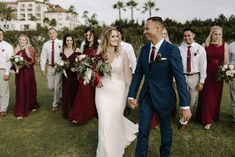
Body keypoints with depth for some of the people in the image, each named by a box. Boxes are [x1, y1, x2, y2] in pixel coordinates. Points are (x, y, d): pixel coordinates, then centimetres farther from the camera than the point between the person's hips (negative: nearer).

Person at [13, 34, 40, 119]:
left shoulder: (30, 49, -1)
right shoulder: (16, 49, 12)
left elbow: (32, 61, -6)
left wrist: (24, 61, -23)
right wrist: (14, 69, -4)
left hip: (28, 72, -3)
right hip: (19, 72, 3)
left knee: (29, 89, 5)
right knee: (20, 91, 3)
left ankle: (32, 106, 26)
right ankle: (20, 112, 13)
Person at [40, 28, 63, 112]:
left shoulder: (61, 43, -4)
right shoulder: (46, 44, 7)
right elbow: (43, 57, 7)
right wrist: (42, 68, 0)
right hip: (50, 67, 4)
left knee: (57, 87, -2)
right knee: (50, 87, 6)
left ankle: (55, 104, 14)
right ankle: (59, 95, 37)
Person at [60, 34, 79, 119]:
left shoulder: (76, 50, -5)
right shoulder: (62, 50, 8)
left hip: (74, 74, -4)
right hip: (65, 74, 4)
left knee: (73, 92, 2)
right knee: (65, 92, 7)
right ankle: (66, 112, 23)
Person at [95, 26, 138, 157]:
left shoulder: (122, 54, -6)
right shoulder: (99, 53, -1)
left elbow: (127, 75, -4)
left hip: (118, 91, -1)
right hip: (103, 91, 2)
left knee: (115, 120, 10)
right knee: (105, 122, 4)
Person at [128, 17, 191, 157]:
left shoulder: (172, 50, -15)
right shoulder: (144, 49, 1)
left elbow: (180, 78, -17)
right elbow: (138, 74, 4)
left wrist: (185, 105, -19)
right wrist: (132, 95, 2)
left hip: (164, 97, -3)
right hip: (146, 97, 4)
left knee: (165, 130, 18)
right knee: (143, 131, 11)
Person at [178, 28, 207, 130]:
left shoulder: (200, 49, -5)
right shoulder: (180, 49, -5)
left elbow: (203, 65, -4)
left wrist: (201, 81, -7)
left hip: (195, 77, 1)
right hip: (182, 76, 0)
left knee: (194, 99, 15)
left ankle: (192, 117, 39)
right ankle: (183, 121, 17)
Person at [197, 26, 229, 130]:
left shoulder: (224, 45, 1)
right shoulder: (205, 45, 0)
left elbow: (226, 60, -4)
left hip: (218, 73, 1)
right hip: (207, 73, -1)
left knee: (216, 96, 12)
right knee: (206, 96, 2)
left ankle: (213, 116, 29)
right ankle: (207, 120, 11)